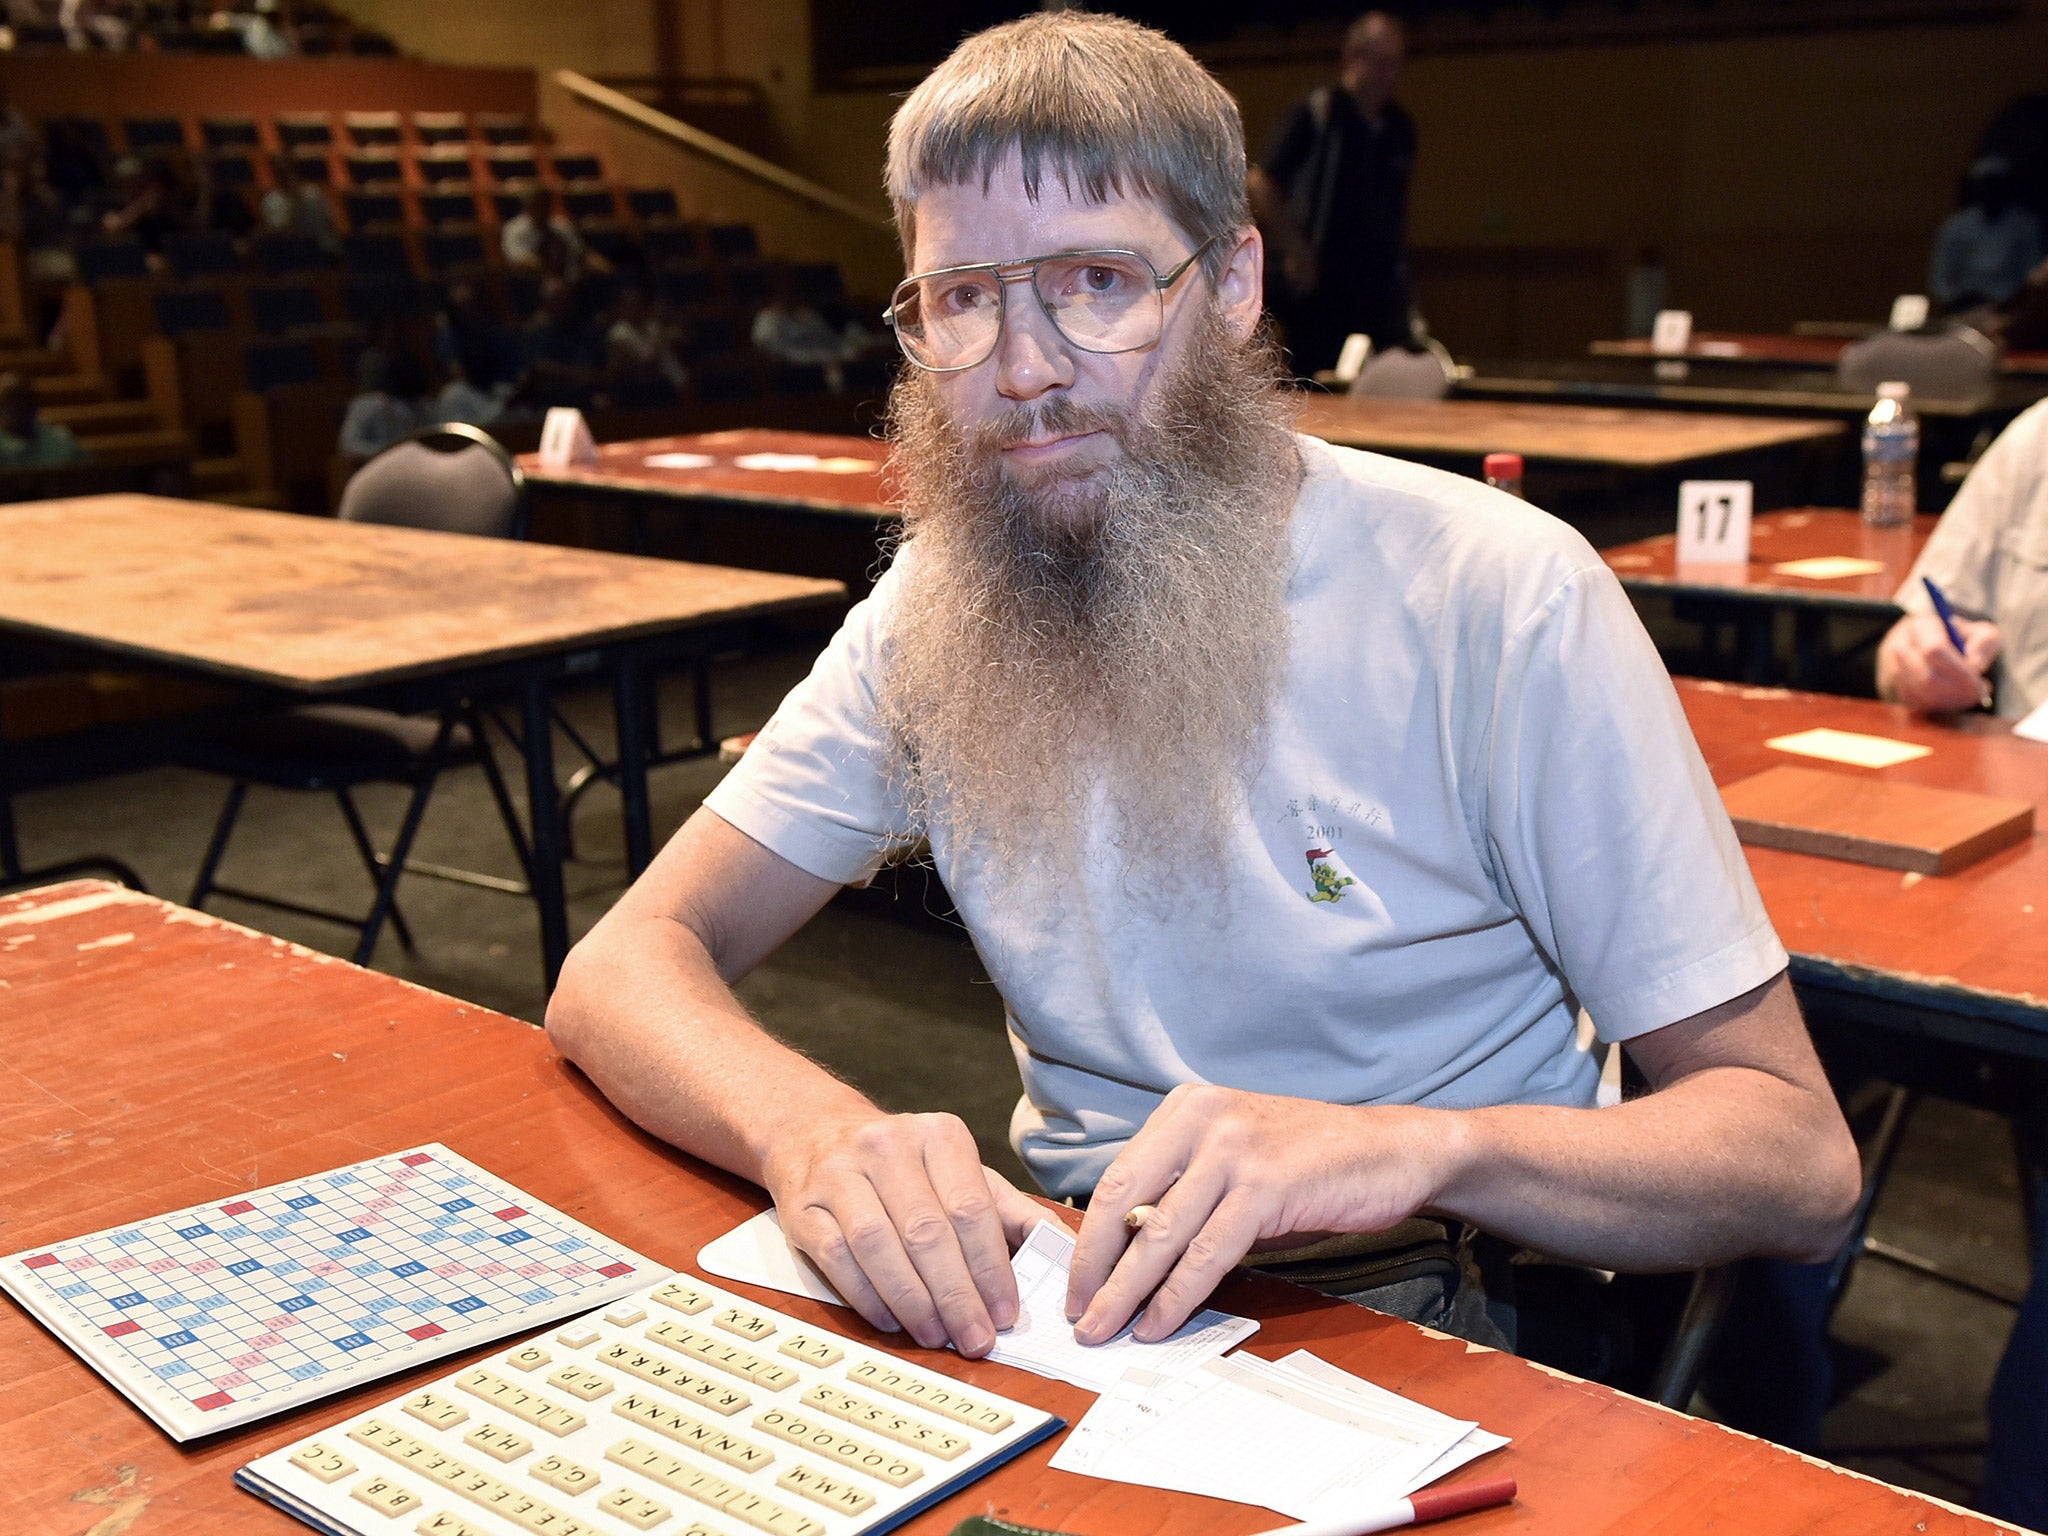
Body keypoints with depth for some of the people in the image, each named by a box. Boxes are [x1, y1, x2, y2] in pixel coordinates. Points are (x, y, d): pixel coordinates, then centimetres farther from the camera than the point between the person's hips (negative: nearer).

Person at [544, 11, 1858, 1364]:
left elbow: (1799, 1163, -15)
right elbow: (623, 971, -6)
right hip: (1073, 1295, 2)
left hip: (1427, 1331, -1)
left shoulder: (1490, 596, -15)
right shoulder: (940, 608, 0)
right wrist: (809, 1130, -30)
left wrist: (1419, 1148, -34)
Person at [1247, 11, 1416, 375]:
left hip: (1381, 290, 6)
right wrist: (1296, 252, -14)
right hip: (1320, 290, -6)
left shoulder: (1400, 129, 13)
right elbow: (1260, 184, -11)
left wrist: (1398, 260, 17)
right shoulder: (1316, 115, -6)